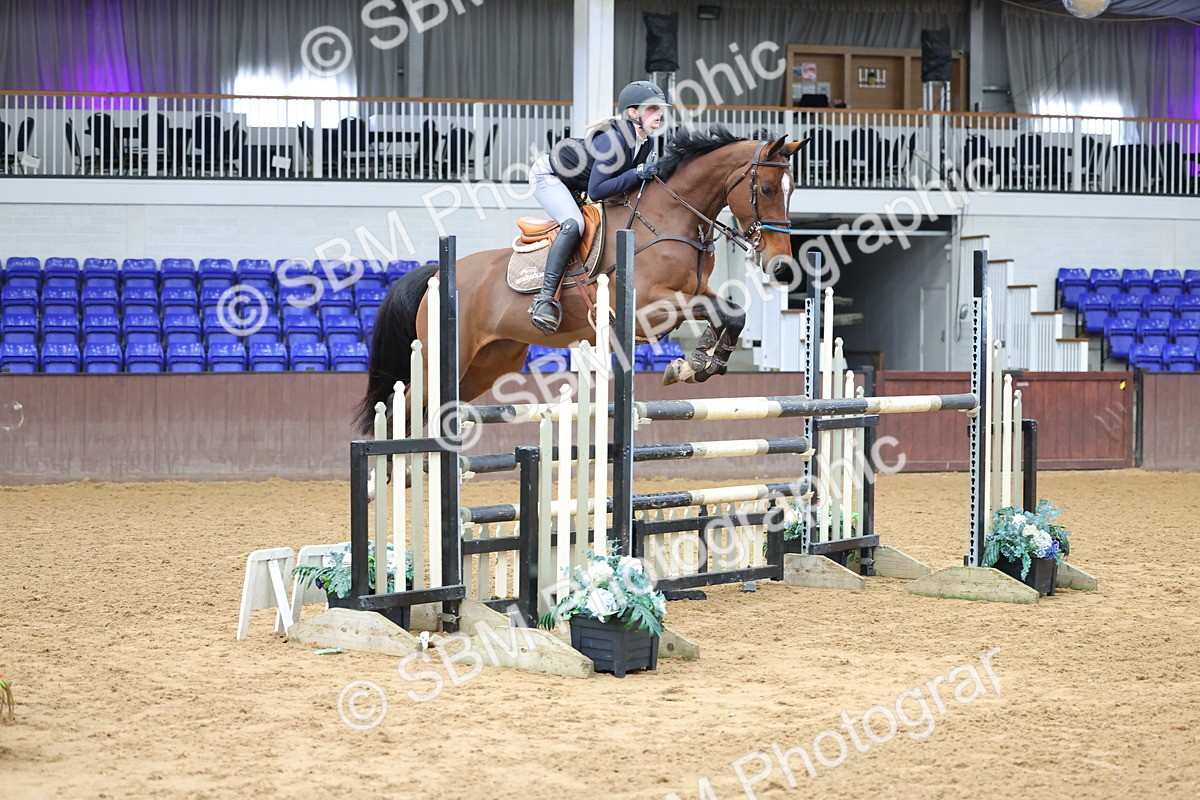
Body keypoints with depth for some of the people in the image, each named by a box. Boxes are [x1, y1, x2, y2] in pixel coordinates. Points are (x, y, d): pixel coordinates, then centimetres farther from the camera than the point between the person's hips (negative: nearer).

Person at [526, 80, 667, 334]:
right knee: (574, 224, -30)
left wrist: (651, 177, -13)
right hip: (548, 176, -10)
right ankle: (545, 298, -35)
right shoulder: (613, 140, -33)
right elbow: (596, 192, -35)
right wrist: (637, 173, -36)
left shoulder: (646, 145, -7)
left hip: (572, 187, 10)